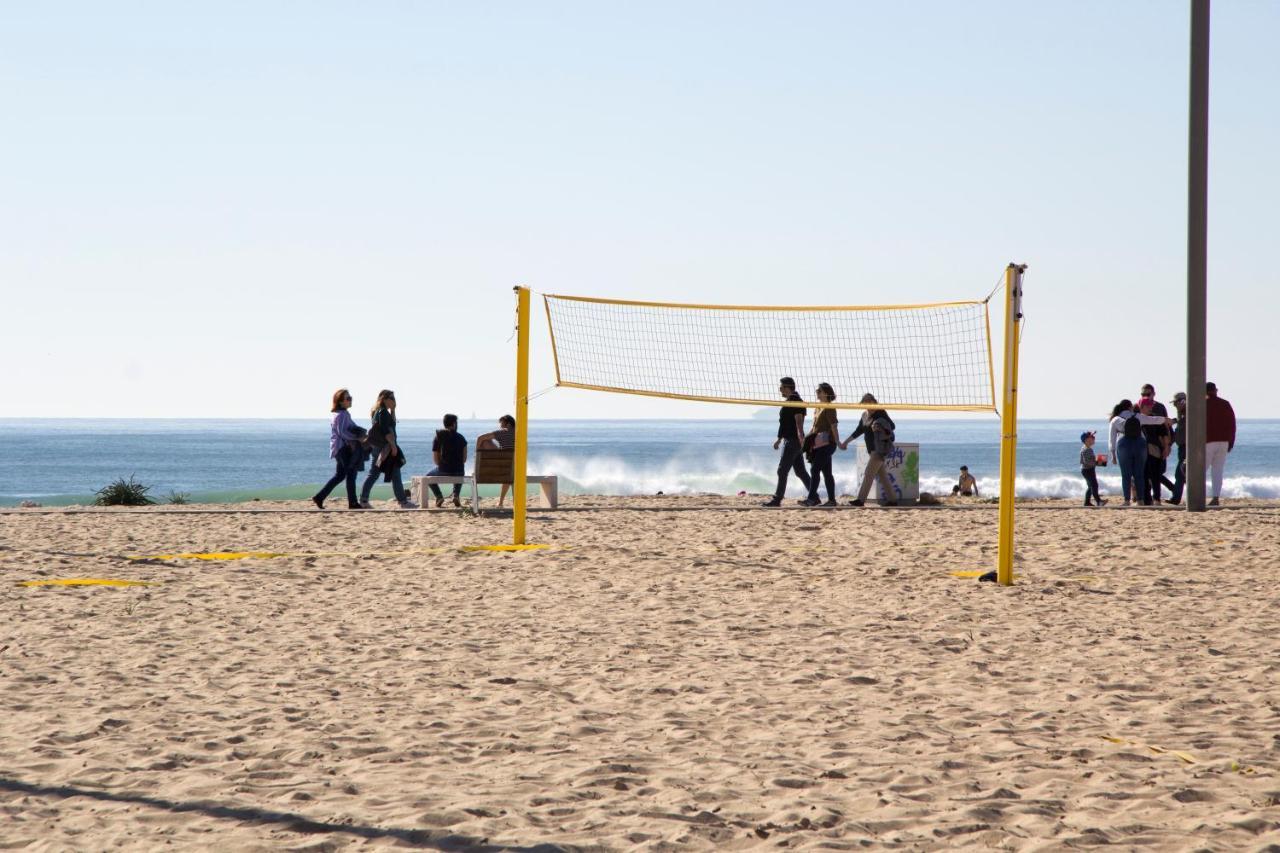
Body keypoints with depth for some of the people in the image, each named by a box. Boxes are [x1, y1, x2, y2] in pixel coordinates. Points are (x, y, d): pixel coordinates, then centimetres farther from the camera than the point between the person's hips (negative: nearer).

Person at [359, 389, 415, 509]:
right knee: (395, 475, -4)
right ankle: (403, 501, -2)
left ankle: (363, 500, 8)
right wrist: (393, 445, -20)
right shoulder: (382, 412, -14)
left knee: (373, 474, 10)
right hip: (384, 447, -10)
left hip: (377, 447, 10)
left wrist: (393, 410, 16)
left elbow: (391, 424, 26)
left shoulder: (378, 412, 16)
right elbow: (386, 431, -21)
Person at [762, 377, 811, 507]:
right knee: (800, 471, 12)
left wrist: (801, 437, -36)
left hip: (792, 441, -10)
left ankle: (777, 499, -7)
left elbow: (798, 420, -25)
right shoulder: (788, 401, 18)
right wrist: (779, 439, 32)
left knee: (782, 470, -8)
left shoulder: (794, 401, -13)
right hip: (793, 441, 10)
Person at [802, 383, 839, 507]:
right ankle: (831, 500, 11)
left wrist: (837, 442, -20)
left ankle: (812, 498, -15)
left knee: (815, 470, -13)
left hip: (826, 444, -9)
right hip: (818, 445, 9)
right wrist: (806, 438, 18)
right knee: (826, 472, 9)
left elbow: (834, 426, -15)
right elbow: (814, 426, 23)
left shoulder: (829, 408, -9)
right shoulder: (819, 408, 18)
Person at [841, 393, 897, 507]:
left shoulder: (880, 413, -9)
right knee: (882, 475, 10)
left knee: (868, 474, -13)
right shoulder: (864, 415, 13)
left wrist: (881, 428, -31)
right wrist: (846, 441, 25)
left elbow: (892, 426, -14)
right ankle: (892, 500, 14)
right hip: (872, 449, 8)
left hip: (880, 448, -8)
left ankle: (860, 500, -16)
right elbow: (859, 430, 24)